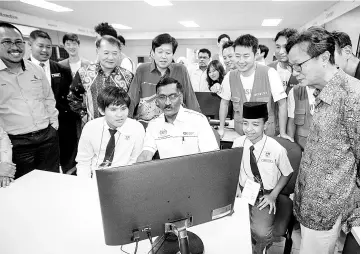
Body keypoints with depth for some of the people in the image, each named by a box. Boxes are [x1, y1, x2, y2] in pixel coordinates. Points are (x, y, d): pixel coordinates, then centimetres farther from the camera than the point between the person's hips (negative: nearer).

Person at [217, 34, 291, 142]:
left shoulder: (270, 73, -15)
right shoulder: (229, 77, -6)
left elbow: (282, 104, -9)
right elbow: (224, 102, 7)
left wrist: (282, 133, -8)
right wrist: (221, 129, 7)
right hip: (240, 133, 2)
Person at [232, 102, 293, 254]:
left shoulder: (276, 149, -16)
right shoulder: (238, 143, -8)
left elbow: (287, 173, 2)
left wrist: (273, 195, -6)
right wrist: (236, 188, -6)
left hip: (265, 197, -2)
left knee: (261, 233, -23)